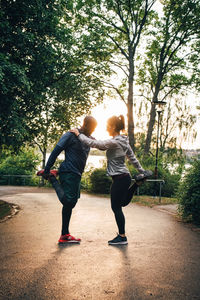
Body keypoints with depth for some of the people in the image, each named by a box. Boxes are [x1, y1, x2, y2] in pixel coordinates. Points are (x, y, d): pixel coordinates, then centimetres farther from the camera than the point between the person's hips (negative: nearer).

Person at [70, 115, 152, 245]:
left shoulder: (114, 142, -19)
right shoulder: (123, 141, 10)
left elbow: (93, 143, -19)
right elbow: (132, 157, 18)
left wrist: (79, 134, -8)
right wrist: (141, 170, 26)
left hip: (120, 178, -9)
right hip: (124, 176, 9)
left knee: (116, 207, 2)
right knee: (124, 202, 26)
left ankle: (122, 237, 11)